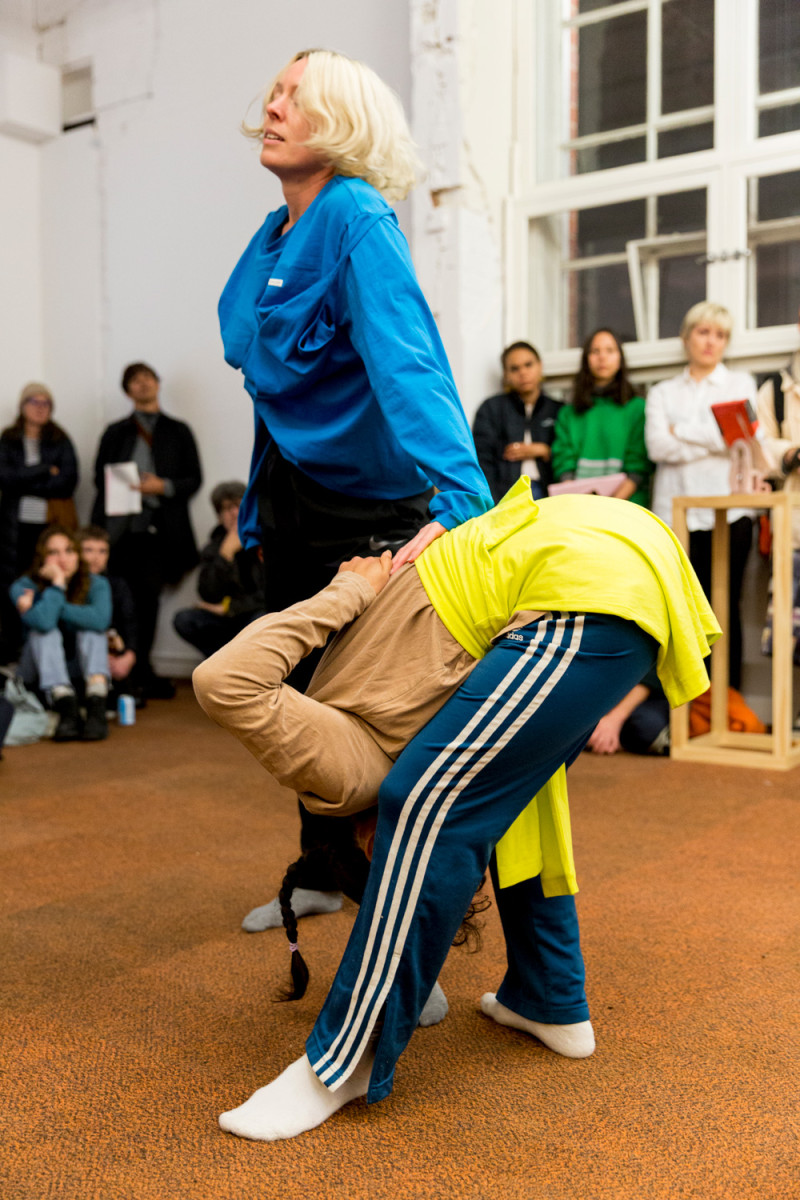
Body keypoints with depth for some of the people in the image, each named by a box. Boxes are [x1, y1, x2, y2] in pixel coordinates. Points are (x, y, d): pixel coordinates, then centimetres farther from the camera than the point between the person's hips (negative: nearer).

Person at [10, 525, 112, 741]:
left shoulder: (97, 584, -9)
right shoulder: (23, 587, -13)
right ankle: (67, 708, -46)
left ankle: (96, 707, -43)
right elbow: (43, 622, -35)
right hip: (41, 671, -1)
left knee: (91, 628, -25)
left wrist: (46, 608, -27)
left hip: (80, 669, 1)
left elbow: (101, 619, -33)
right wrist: (57, 582, -25)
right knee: (43, 631, -28)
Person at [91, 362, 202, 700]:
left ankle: (138, 675, 11)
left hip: (158, 529, 0)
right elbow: (100, 477, 15)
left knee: (148, 600, 1)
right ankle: (141, 675, 5)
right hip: (120, 529, 1)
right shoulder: (115, 433, 18)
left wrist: (163, 486, -9)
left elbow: (194, 479, 9)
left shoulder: (178, 431, 14)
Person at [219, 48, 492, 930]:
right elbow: (266, 365, 11)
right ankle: (322, 874, 35)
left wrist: (460, 497, -47)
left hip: (367, 505, -8)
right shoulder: (275, 236, 5)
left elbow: (409, 364, -35)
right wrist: (257, 505, 10)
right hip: (293, 503, 8)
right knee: (309, 693, 16)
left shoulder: (359, 222, -20)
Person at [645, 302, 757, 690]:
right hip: (675, 512, 1)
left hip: (728, 510, -1)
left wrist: (681, 431, 1)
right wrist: (713, 441, -3)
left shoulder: (741, 384, 17)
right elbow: (657, 446, -1)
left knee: (725, 608, -4)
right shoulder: (663, 392, 17)